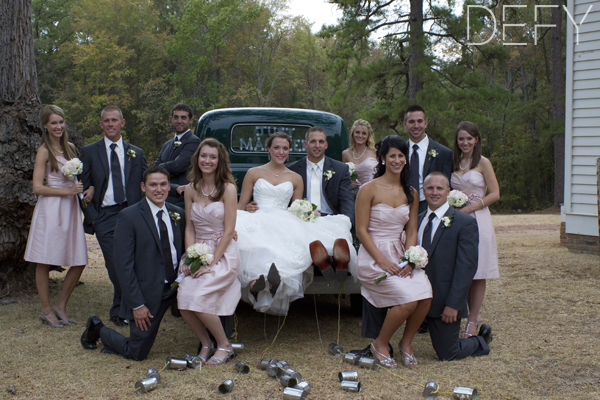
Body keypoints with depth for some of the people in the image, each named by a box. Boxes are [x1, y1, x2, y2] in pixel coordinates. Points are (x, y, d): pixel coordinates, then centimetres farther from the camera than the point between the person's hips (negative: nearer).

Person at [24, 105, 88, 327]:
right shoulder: (44, 151, -5)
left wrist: (88, 189, 3)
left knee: (79, 262, 4)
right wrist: (68, 191, -14)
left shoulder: (70, 147, 14)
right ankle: (47, 310, 15)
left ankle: (61, 307, 19)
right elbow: (37, 187, -10)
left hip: (70, 209, 6)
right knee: (44, 263, 2)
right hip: (50, 210, -6)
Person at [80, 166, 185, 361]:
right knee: (137, 354, 3)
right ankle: (97, 328, 31)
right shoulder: (129, 216, -12)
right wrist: (137, 305, -17)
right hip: (148, 292, -5)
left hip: (175, 284, 5)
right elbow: (123, 266, -14)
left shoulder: (177, 214, 5)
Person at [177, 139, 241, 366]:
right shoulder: (192, 190, 8)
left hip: (223, 254, -5)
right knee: (183, 299, -18)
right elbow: (189, 229, 9)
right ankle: (205, 344, 8)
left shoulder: (228, 188, -7)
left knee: (197, 297, -24)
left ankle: (224, 345, 1)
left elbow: (229, 230, -10)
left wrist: (212, 262, -15)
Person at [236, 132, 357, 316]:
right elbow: (241, 206, 14)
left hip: (284, 223, 2)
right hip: (257, 221, -2)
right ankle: (256, 280, -63)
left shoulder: (295, 178, 21)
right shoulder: (254, 173, 18)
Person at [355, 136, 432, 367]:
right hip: (373, 257, -5)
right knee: (408, 299, -25)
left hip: (400, 255, 5)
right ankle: (380, 345, 1)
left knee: (426, 295, -22)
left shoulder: (411, 193, 11)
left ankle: (406, 343, 5)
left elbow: (412, 232, 10)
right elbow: (361, 230, -9)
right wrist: (383, 261, -16)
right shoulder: (370, 189, -6)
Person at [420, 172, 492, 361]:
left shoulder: (465, 223, -10)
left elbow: (467, 267, -15)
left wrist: (453, 304, -20)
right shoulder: (418, 220, 9)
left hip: (445, 302, -5)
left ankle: (481, 342, 30)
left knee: (447, 354, 2)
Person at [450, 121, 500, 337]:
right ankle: (475, 315, 18)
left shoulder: (483, 163, -1)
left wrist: (468, 208, -13)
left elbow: (495, 194, -5)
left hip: (478, 220, -4)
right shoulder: (454, 163, 12)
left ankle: (472, 322, 6)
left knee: (477, 273, 0)